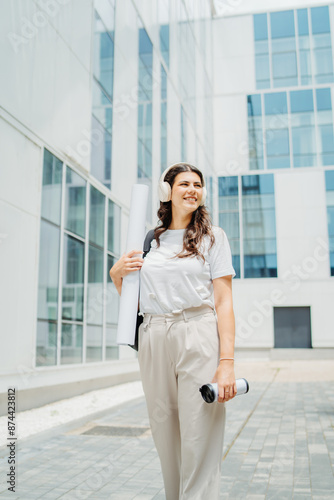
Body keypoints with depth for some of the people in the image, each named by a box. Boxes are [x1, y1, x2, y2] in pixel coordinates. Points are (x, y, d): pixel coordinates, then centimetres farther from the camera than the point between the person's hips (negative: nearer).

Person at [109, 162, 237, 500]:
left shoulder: (213, 237, 8)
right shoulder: (149, 241, 15)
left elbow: (224, 301, -1)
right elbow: (132, 302, 21)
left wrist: (227, 361, -12)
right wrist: (116, 274, 1)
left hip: (199, 339, -3)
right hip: (153, 341, 3)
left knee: (199, 446, -4)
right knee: (166, 443, 11)